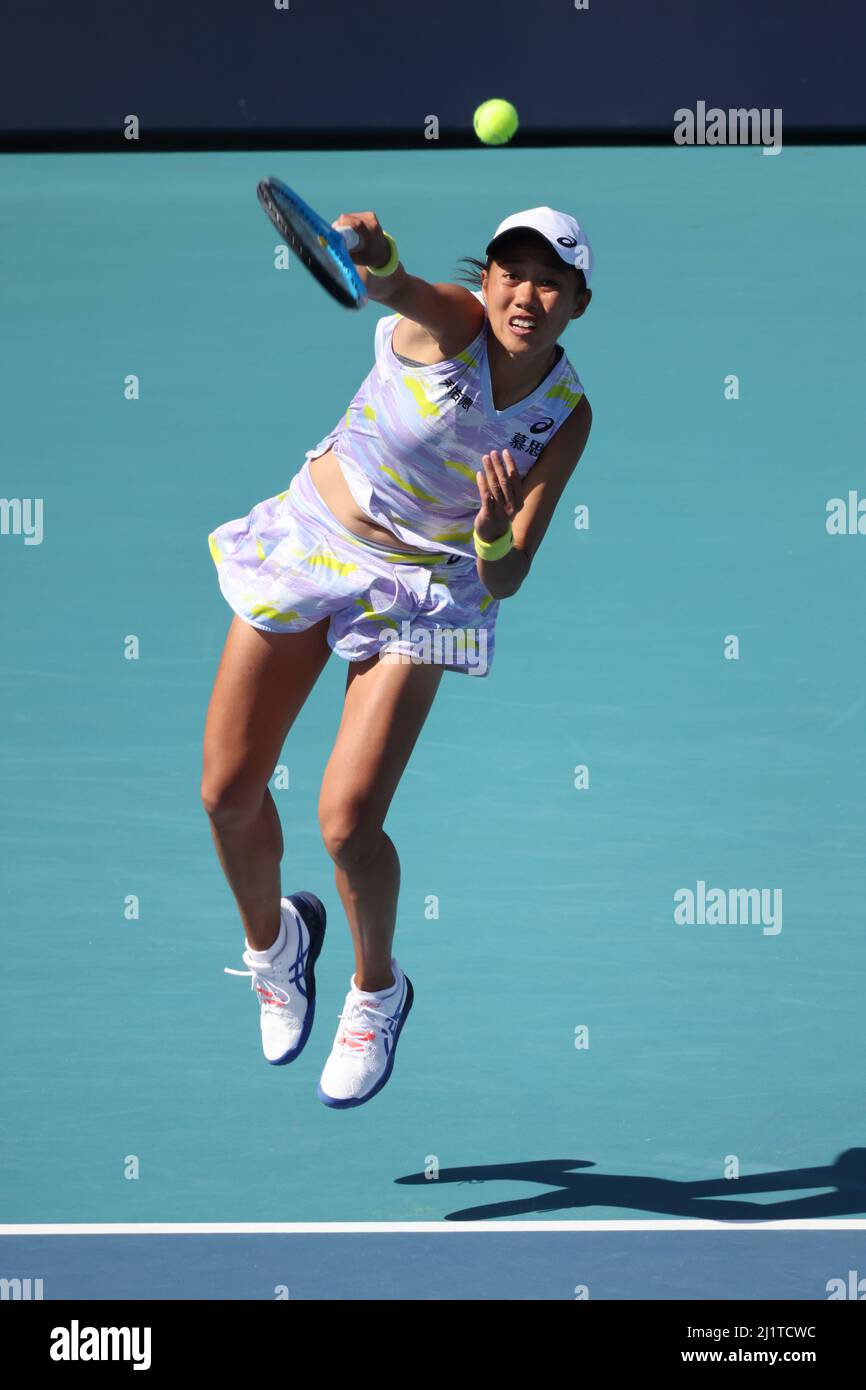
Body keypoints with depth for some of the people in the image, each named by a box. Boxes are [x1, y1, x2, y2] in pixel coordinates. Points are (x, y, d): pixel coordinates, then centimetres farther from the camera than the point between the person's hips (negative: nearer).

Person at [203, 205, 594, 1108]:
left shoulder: (567, 414, -11)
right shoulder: (447, 322, -17)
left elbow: (505, 583, -11)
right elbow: (393, 286, -44)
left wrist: (497, 536, -34)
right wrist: (377, 259, -67)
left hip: (421, 593, 0)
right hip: (308, 544, 1)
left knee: (346, 823, -14)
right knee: (227, 795, 2)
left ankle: (376, 989, 16)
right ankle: (273, 940, 35)